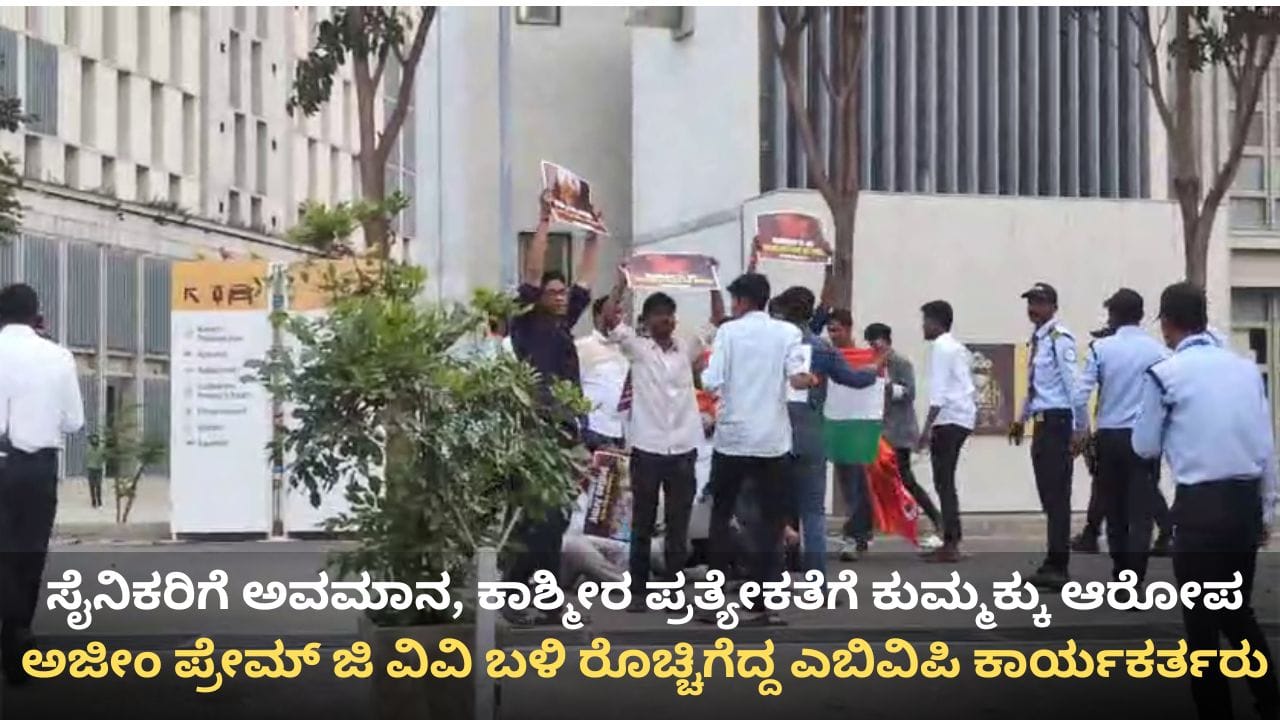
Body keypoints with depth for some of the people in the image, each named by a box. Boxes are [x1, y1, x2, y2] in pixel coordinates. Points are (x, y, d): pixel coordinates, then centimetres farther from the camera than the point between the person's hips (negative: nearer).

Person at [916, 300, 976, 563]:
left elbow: (938, 391, -17)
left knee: (944, 483, -8)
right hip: (962, 418, 10)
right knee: (946, 482, 14)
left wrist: (927, 428, -19)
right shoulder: (958, 348, 19)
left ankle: (951, 545, -10)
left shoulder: (940, 348, -9)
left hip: (948, 419, -10)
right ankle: (950, 542, 17)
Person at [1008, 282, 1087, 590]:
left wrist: (1080, 427, -20)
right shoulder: (1037, 339, 14)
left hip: (1058, 421, -9)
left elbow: (1074, 385, -18)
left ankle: (1057, 568, -3)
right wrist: (1022, 418, 24)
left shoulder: (1059, 339, -14)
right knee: (1048, 496, 12)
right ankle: (1053, 564, 18)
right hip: (1042, 422, 9)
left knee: (1058, 495, -6)